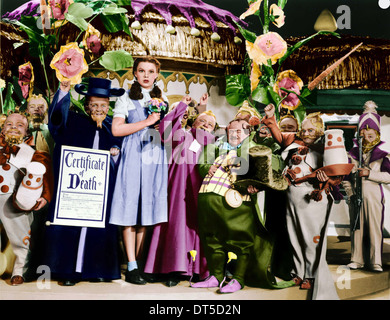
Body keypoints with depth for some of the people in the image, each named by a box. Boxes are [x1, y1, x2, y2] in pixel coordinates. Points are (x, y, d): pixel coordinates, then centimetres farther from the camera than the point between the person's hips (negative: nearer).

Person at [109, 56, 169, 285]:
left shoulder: (163, 100, 18)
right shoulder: (126, 99, 8)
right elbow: (116, 129, -4)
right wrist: (147, 122, -8)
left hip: (156, 157, 3)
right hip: (133, 157, -3)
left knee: (149, 209, 0)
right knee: (130, 208, -7)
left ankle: (141, 263, 7)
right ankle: (132, 267, -3)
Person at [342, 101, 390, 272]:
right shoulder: (353, 153, 11)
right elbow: (346, 176, 11)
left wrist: (369, 173, -15)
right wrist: (350, 193, 0)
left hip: (374, 196, -2)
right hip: (356, 197, 2)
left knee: (375, 229, -2)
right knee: (357, 228, 5)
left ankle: (375, 261, 5)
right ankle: (357, 260, 15)